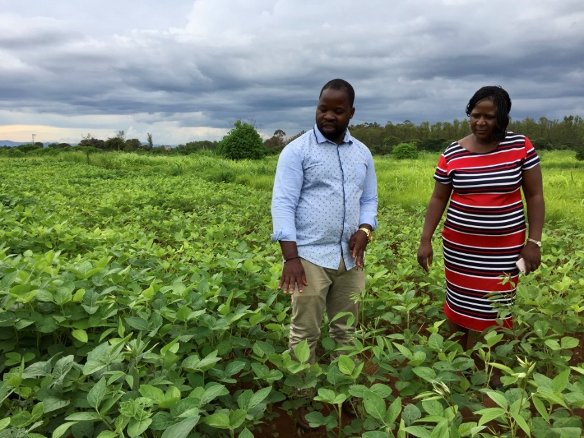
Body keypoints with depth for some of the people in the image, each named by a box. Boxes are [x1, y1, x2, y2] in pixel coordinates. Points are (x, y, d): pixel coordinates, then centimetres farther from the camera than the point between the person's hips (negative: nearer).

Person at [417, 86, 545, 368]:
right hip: (459, 246, 1)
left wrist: (534, 242, -5)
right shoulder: (452, 153, -3)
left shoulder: (521, 146, -4)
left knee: (492, 311, 5)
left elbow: (535, 196, 0)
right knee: (458, 306, 9)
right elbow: (438, 199, 2)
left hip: (504, 248, -1)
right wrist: (425, 240, -4)